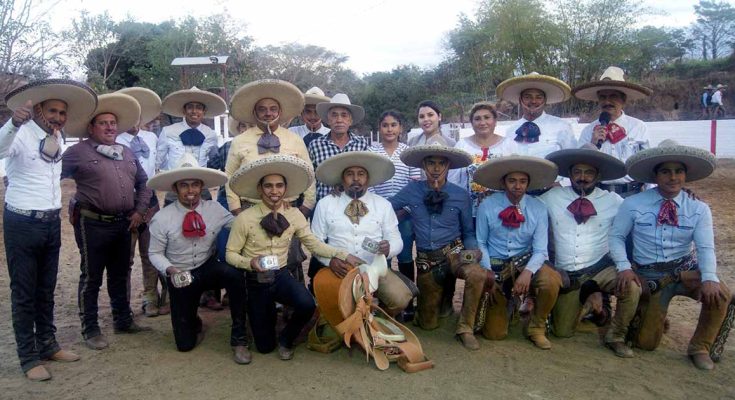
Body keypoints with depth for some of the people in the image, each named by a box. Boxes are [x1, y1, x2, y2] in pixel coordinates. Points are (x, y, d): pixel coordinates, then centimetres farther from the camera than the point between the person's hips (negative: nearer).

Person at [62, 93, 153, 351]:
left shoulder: (127, 153, 14)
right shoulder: (78, 152, -4)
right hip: (92, 223, -6)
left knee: (121, 275, 16)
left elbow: (143, 182, 20)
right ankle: (90, 329, 15)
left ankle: (123, 320, 29)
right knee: (91, 278, 4)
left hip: (123, 223, 6)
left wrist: (140, 210, 10)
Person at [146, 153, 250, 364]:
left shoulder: (215, 209, -7)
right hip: (181, 277, 0)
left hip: (210, 269, 0)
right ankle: (193, 323, 41)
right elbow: (155, 253, -3)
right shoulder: (162, 218, -11)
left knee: (234, 274, -37)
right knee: (185, 344, 0)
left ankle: (239, 339, -20)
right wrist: (169, 270, -21)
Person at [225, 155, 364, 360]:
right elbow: (230, 254, -6)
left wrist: (343, 255, -13)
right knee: (265, 346, 2)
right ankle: (269, 311, 38)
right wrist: (250, 263, -26)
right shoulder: (245, 218, -13)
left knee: (307, 304, -31)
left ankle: (286, 339, 4)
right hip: (255, 281, -1)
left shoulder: (294, 215, -4)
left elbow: (314, 244, -1)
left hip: (281, 276, 2)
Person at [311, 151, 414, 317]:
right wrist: (330, 260, -14)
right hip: (340, 269, -1)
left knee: (400, 298, -24)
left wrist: (388, 248, -19)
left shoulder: (383, 204, 7)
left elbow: (396, 239, 5)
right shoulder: (325, 204, 4)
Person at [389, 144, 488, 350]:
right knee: (428, 324, 5)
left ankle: (465, 327, -15)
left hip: (453, 254, -1)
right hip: (426, 260, 1)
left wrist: (472, 251, -13)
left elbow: (469, 233, 6)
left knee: (477, 274, -37)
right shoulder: (412, 190, 1)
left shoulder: (461, 195, 0)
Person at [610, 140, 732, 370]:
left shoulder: (699, 209, -2)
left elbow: (705, 248, -10)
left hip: (687, 271, 1)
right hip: (648, 276, -1)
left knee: (720, 295, -30)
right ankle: (653, 318, 35)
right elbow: (616, 237, -3)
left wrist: (709, 278, -27)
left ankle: (700, 348, -5)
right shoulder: (633, 204, -5)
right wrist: (625, 267, -19)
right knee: (646, 343, -3)